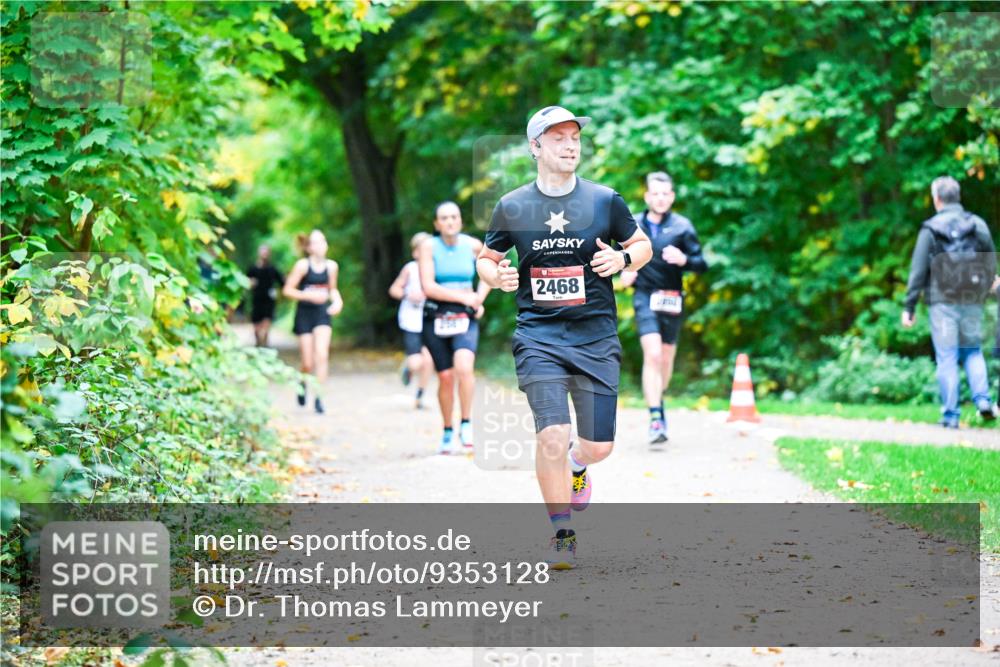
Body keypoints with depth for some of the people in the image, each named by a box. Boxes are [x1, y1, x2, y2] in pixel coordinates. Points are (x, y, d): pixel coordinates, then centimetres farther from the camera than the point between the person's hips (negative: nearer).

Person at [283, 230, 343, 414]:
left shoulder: (331, 266, 2)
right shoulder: (303, 265, -10)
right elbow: (287, 290, -8)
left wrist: (338, 301, -2)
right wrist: (309, 296, -19)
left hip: (322, 313, 2)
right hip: (305, 314, -2)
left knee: (322, 354, -17)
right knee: (308, 363, 2)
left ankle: (318, 396, -10)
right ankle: (303, 383, 36)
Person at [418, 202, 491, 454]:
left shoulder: (473, 245, 3)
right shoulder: (428, 246, -4)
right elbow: (428, 287, -12)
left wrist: (480, 298, 8)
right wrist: (464, 297, -10)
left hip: (465, 318, 0)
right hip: (436, 318, 0)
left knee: (464, 367, -24)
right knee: (446, 377, 1)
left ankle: (466, 425, -13)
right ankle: (448, 432, 18)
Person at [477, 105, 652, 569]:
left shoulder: (605, 200, 3)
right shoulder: (511, 207, 3)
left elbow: (643, 244, 15)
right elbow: (485, 257, 15)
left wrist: (623, 258, -8)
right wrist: (496, 276, -8)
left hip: (597, 338, 1)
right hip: (538, 335, -1)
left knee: (598, 446, 1)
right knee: (552, 434, -16)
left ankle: (576, 464, 40)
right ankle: (561, 535, 0)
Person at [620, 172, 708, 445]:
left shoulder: (682, 226, -1)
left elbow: (702, 264, -3)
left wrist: (684, 260, -23)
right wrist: (625, 273, 2)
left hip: (672, 299, 1)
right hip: (645, 297, -1)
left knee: (666, 358, 12)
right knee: (652, 354, -17)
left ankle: (658, 399, 39)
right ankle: (656, 417, -20)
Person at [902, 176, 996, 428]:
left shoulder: (930, 229, -5)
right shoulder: (978, 225, 4)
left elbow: (917, 271, -5)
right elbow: (991, 264, 6)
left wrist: (909, 307, 0)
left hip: (943, 303, -3)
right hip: (972, 302, 3)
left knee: (946, 358, 1)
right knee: (973, 352, 16)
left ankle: (950, 414, 1)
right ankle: (983, 400, -3)